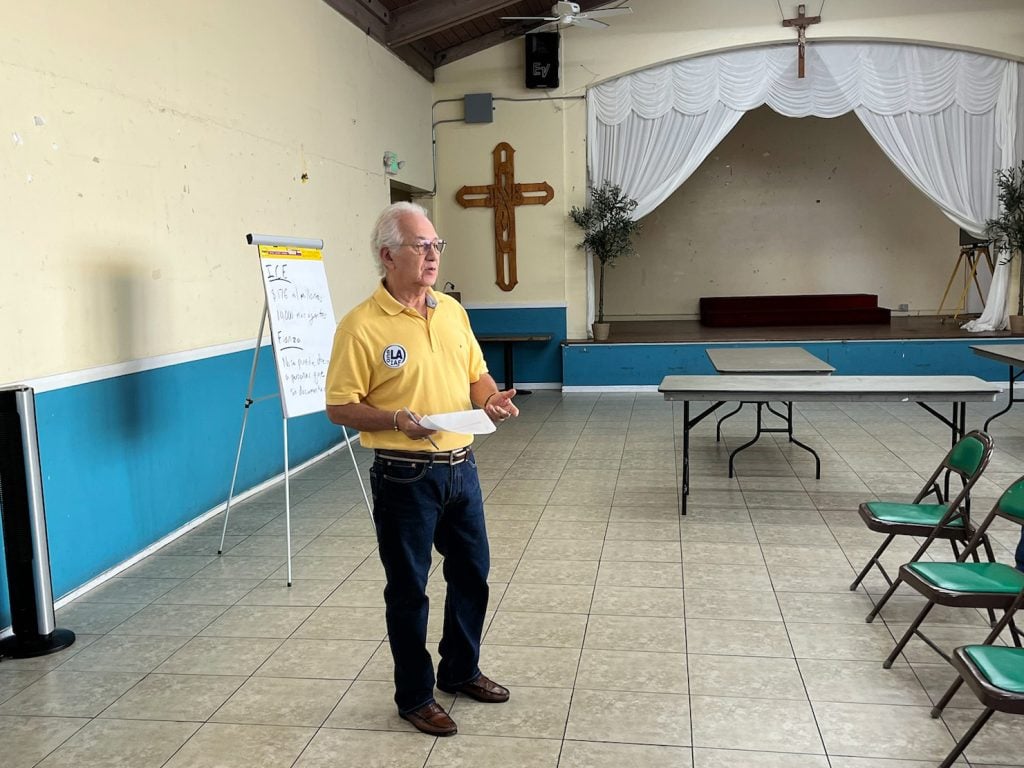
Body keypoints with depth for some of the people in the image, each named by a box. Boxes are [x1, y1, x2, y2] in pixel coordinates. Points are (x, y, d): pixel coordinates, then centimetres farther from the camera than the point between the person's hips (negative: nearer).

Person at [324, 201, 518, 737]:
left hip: (460, 466, 7)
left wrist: (492, 398, -6)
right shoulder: (362, 325, -14)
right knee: (408, 588, 8)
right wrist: (398, 420, -27)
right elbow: (340, 407, -12)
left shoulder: (452, 310, 6)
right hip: (405, 476, -6)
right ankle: (414, 695, 26)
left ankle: (460, 669, 40)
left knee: (472, 573, 18)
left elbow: (475, 374, 16)